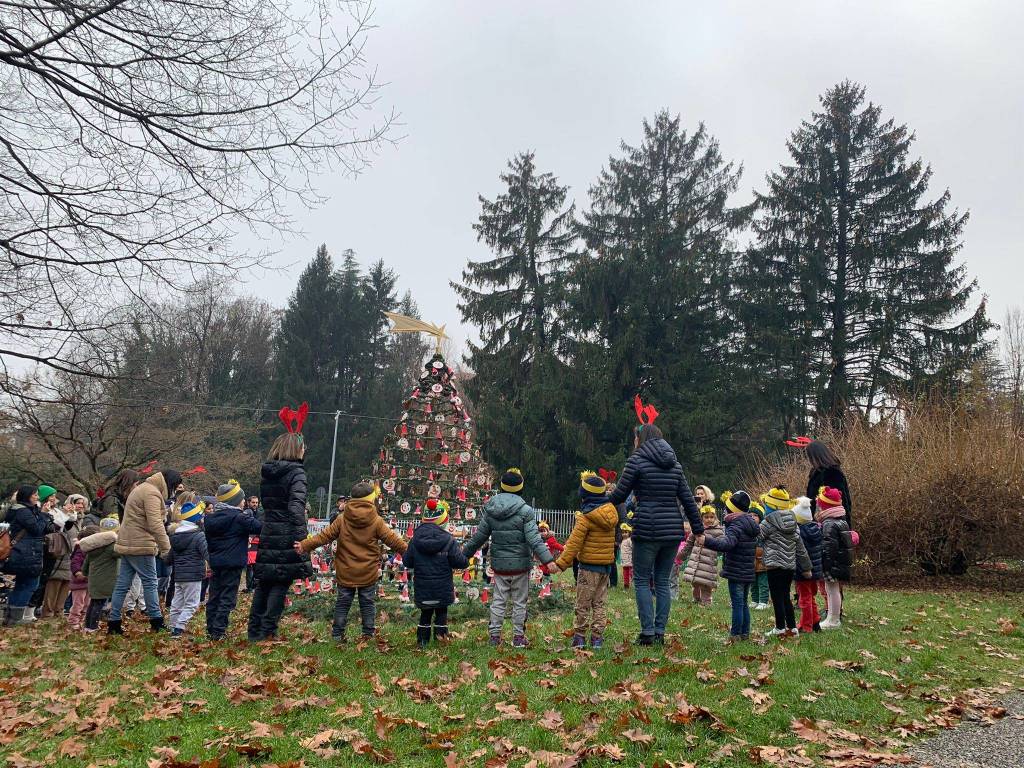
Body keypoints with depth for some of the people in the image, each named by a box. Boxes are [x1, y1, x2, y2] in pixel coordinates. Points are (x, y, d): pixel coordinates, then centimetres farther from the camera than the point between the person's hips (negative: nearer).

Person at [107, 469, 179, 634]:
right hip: (140, 545, -10)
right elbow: (155, 523, -22)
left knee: (122, 584, 9)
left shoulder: (142, 488, 20)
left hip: (127, 544, 10)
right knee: (150, 582, -2)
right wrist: (166, 547, -22)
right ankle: (156, 622, 3)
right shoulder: (152, 493, -14)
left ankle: (113, 623, 12)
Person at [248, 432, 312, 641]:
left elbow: (266, 502, 15)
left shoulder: (266, 473, 11)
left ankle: (254, 632, 19)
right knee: (281, 585, 1)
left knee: (263, 584, 14)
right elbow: (296, 505, -23)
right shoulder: (296, 472, -11)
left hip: (267, 536, 7)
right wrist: (301, 538, -28)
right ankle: (268, 632, 0)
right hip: (287, 538, -6)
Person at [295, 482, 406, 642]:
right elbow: (393, 540, -7)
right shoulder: (376, 521, -9)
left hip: (345, 573, 2)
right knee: (368, 603, 10)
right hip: (368, 573, -2)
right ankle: (368, 634, 13)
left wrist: (304, 545, -2)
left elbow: (324, 536, -6)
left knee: (342, 603, 12)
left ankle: (337, 635, 16)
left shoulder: (342, 519, -4)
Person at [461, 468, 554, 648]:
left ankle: (494, 635, 15)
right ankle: (518, 637, 15)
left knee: (498, 600, 13)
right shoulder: (525, 510, -12)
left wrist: (464, 553, 19)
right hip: (520, 563, -3)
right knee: (519, 602, 9)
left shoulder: (489, 509, 0)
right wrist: (548, 560, -19)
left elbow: (479, 536, 6)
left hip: (498, 563, 3)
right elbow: (533, 539, -18)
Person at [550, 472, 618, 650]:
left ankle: (580, 636, 11)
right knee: (599, 603, 13)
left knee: (583, 603, 5)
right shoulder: (611, 513, 4)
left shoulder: (585, 518, -15)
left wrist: (561, 563, -13)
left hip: (589, 566, -6)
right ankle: (597, 638, 12)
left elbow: (574, 543, -17)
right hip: (607, 564, 6)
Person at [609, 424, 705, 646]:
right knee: (662, 581, 12)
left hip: (647, 529, -5)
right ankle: (660, 632, 12)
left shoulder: (637, 460, -3)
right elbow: (688, 500, 11)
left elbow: (618, 496, -3)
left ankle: (648, 632, -1)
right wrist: (698, 530, 16)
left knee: (642, 580, 4)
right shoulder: (674, 464, 14)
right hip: (673, 530, 5)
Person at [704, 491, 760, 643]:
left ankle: (735, 634, 1)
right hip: (749, 572, 9)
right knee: (744, 603, 16)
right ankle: (745, 633, 21)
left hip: (736, 572, -9)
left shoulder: (736, 526, -18)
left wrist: (706, 541, -44)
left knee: (737, 604, -3)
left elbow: (726, 543, -34)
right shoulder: (752, 525, 10)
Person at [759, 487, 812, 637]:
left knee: (777, 598, 1)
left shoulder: (768, 522, -12)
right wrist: (806, 568, 20)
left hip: (775, 565, -7)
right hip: (790, 565, 7)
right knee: (786, 597, 17)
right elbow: (800, 548, 14)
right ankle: (792, 627, 20)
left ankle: (780, 629, 6)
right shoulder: (793, 523, 10)